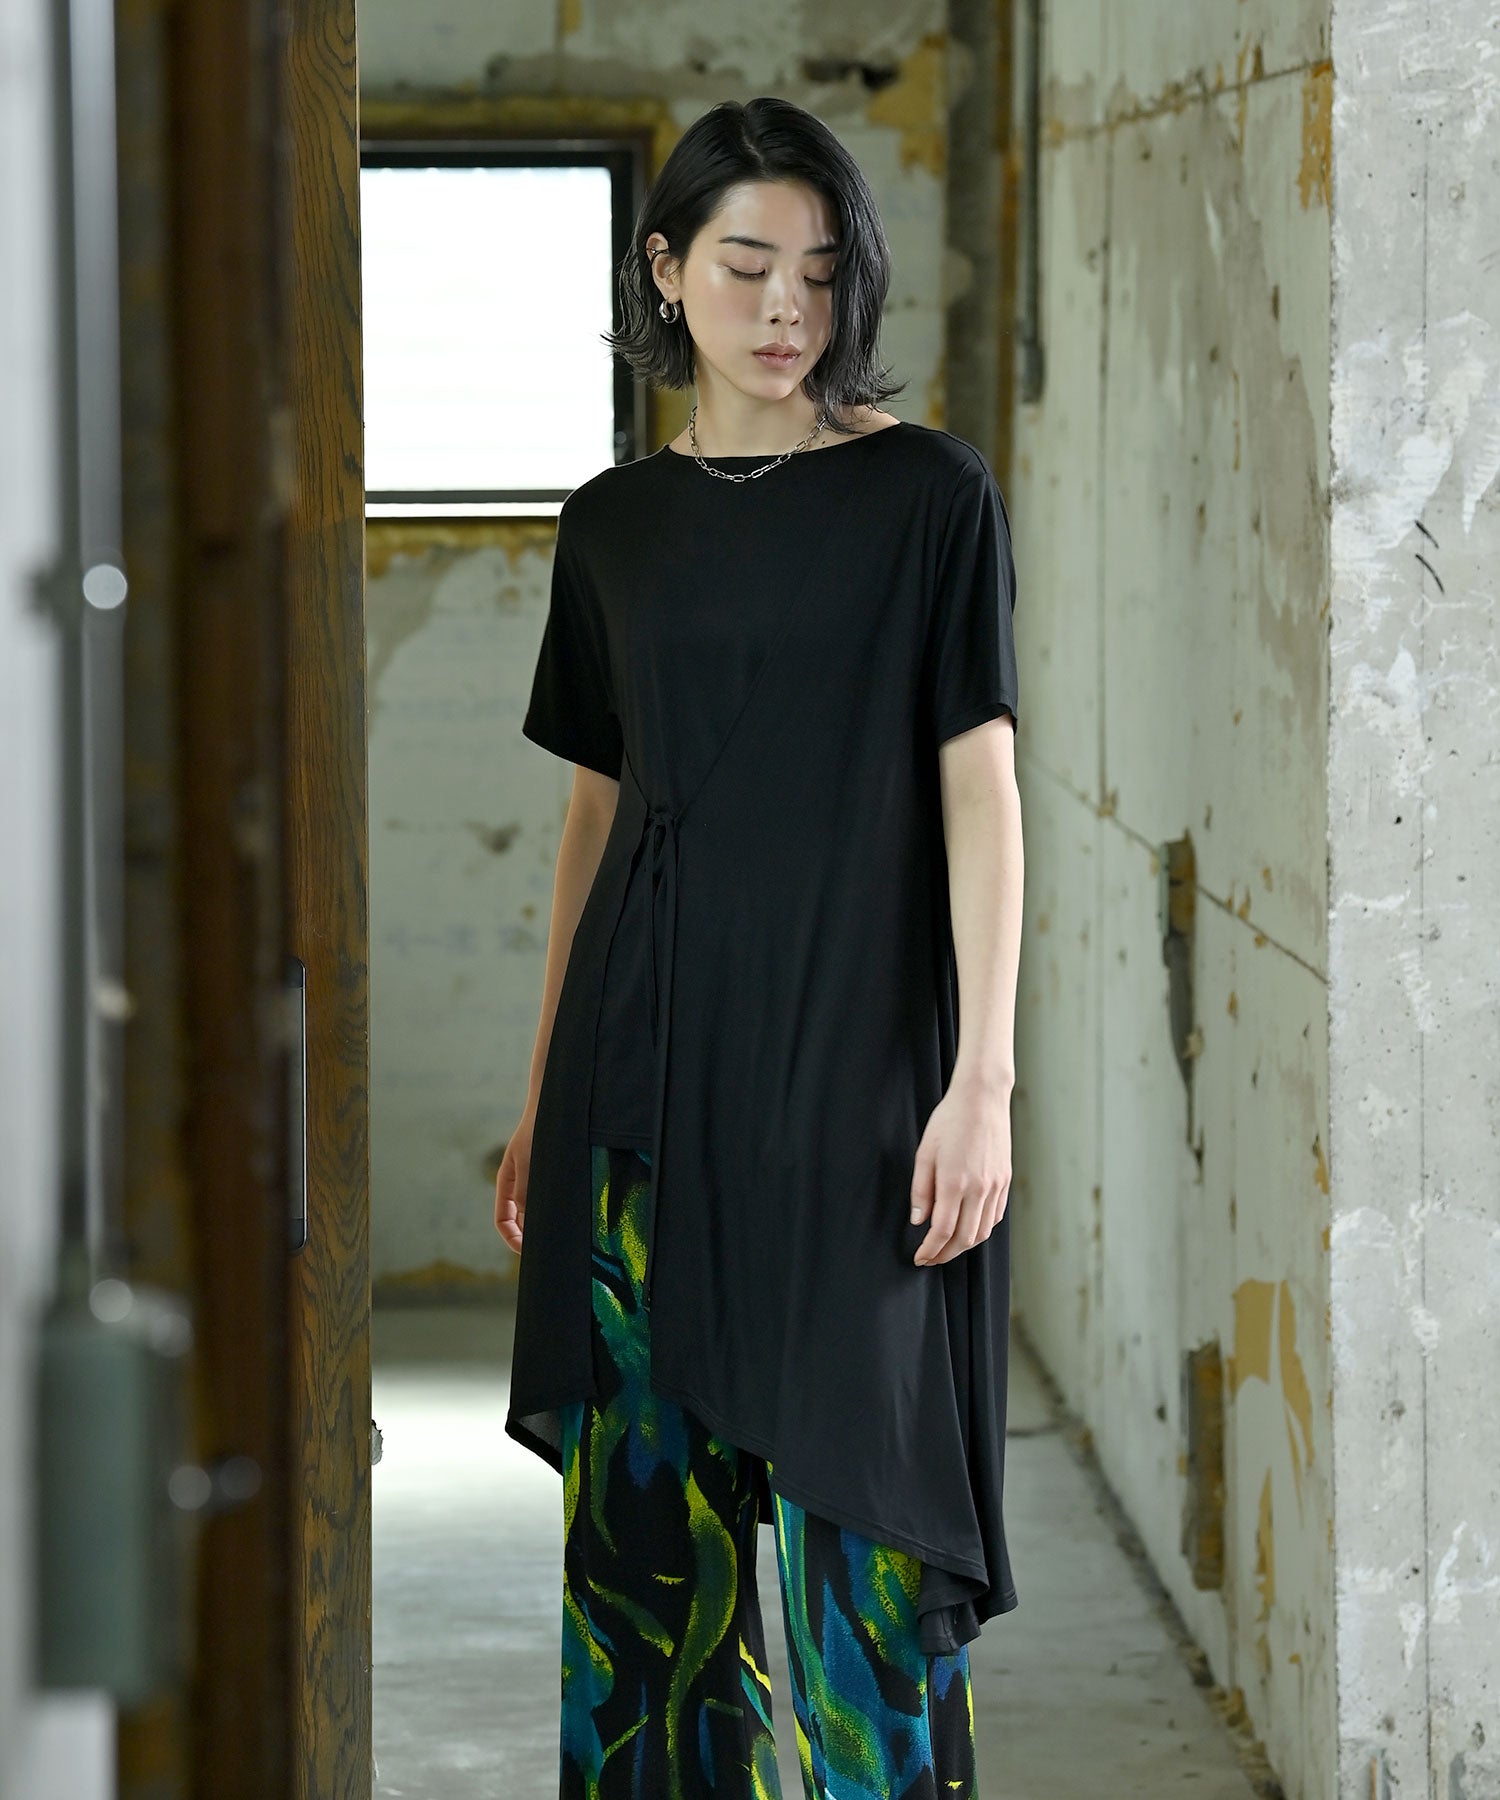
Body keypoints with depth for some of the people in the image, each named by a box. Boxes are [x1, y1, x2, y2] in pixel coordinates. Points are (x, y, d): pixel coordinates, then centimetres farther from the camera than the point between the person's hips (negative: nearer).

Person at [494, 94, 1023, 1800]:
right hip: (650, 1062, 4)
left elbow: (978, 783, -7)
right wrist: (543, 1095, 14)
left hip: (850, 1055, -4)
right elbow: (596, 807, 15)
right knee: (647, 1489, 8)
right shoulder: (614, 524, 10)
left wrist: (982, 1080, -15)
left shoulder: (928, 492, -2)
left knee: (847, 1499, -3)